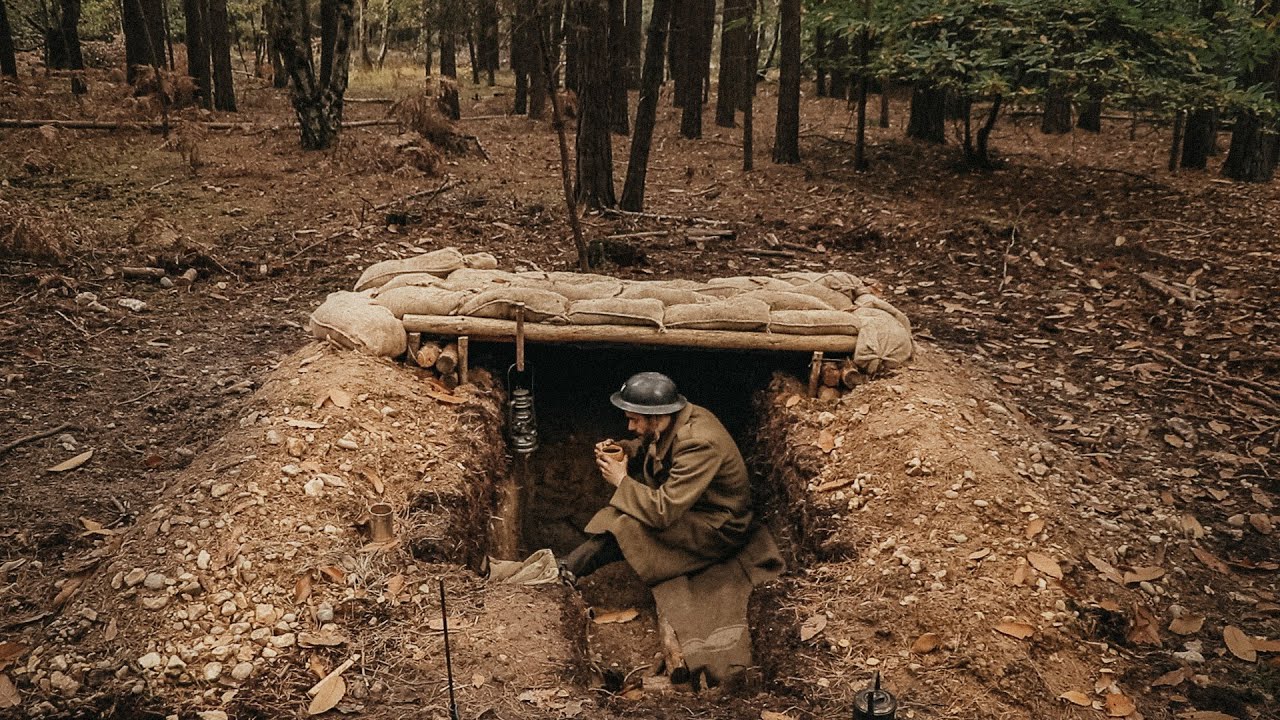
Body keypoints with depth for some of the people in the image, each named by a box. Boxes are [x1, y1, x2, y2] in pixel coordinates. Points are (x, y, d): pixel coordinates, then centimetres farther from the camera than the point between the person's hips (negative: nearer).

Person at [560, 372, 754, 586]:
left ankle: (570, 569, -9)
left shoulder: (700, 444, -32)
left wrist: (622, 480, -21)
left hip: (720, 530, -9)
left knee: (630, 525, -24)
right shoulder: (671, 422, -7)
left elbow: (664, 512, -33)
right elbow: (648, 449, 17)